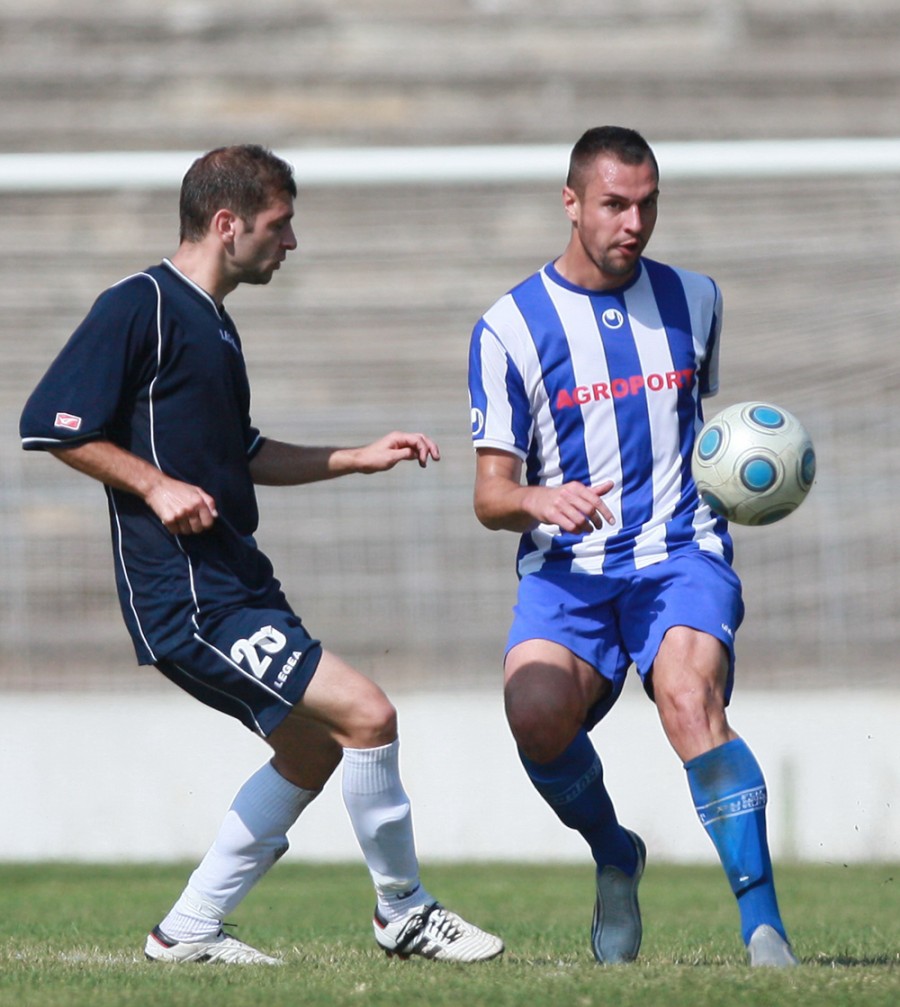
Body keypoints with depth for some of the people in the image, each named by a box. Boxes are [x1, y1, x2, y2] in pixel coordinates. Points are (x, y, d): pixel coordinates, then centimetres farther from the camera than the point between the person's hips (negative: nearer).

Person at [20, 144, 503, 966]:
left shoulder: (212, 321, 18)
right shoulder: (140, 306, -11)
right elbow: (50, 425, -14)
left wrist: (359, 459, 23)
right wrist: (156, 484, -18)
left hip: (235, 583, 11)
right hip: (187, 597, -11)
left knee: (314, 747, 15)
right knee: (365, 713, -14)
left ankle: (188, 931, 19)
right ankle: (403, 912, 2)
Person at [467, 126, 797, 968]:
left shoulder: (694, 300, 12)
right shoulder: (508, 329, 2)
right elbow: (490, 495, 0)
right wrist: (537, 500, -23)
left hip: (681, 555, 1)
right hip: (565, 570, -1)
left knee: (689, 700, -30)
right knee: (535, 709, -29)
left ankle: (762, 923, -30)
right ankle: (614, 855, 1)